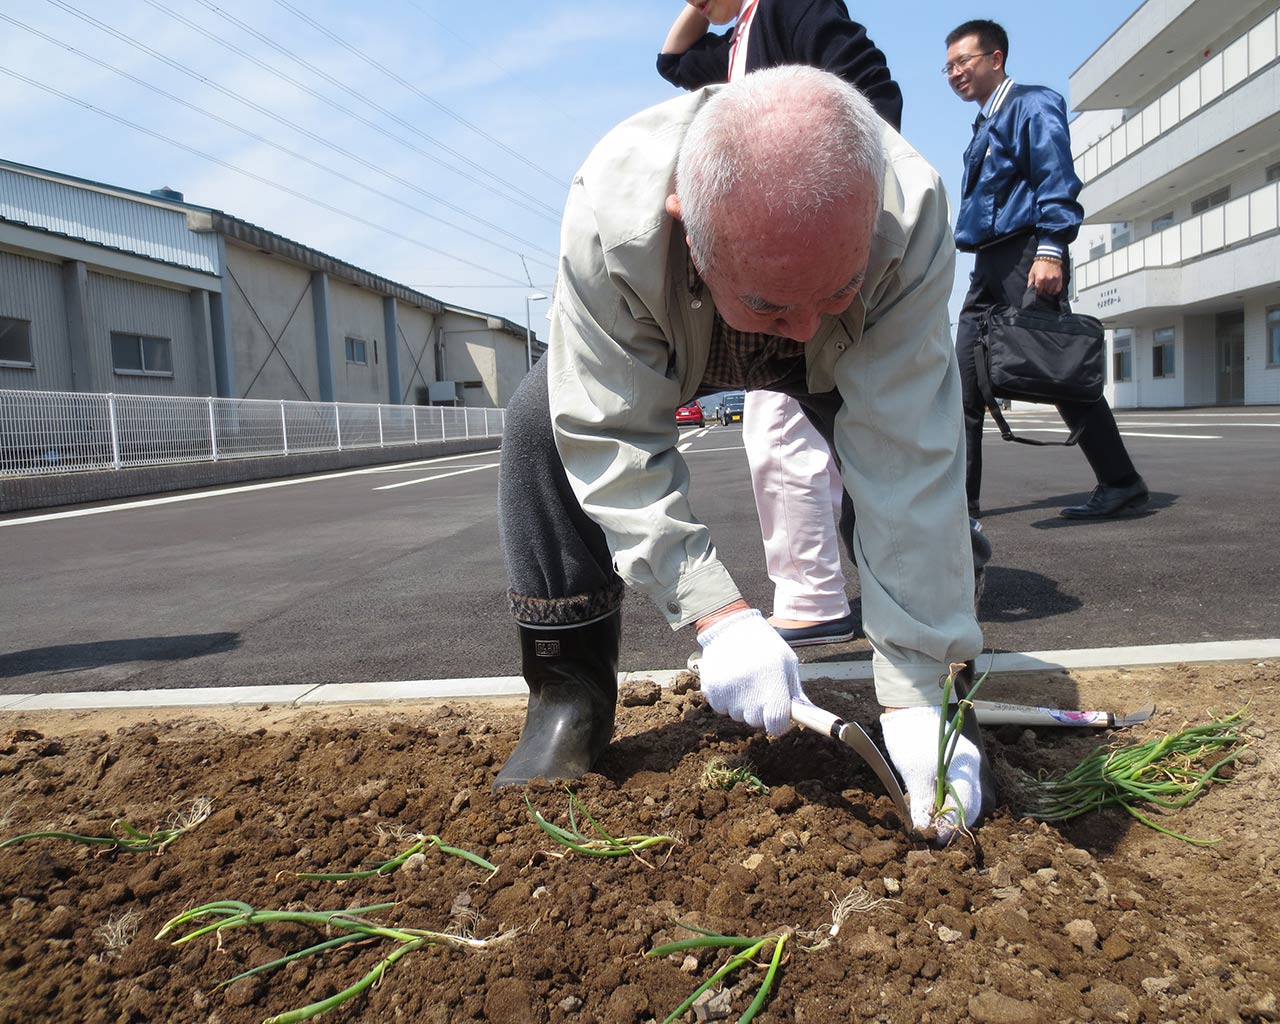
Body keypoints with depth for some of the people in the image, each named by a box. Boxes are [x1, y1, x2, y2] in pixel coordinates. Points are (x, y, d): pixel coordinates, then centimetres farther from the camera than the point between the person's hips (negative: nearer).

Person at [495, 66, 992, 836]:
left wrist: (916, 692, -41)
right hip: (665, 344, 0)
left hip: (844, 362, 1)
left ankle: (939, 687, -3)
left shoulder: (912, 217, -40)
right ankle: (569, 702, -8)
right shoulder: (609, 216, -41)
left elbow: (905, 467, -41)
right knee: (542, 423, -23)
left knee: (924, 441, -25)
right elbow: (613, 440, -36)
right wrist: (717, 614, -44)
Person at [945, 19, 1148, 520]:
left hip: (1027, 257, -9)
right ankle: (961, 495, 3)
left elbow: (1057, 178, -13)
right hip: (989, 263, 9)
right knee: (964, 380, 0)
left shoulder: (1031, 104, -1)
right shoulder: (983, 126, 24)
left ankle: (1121, 483, 3)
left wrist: (1050, 249, -23)